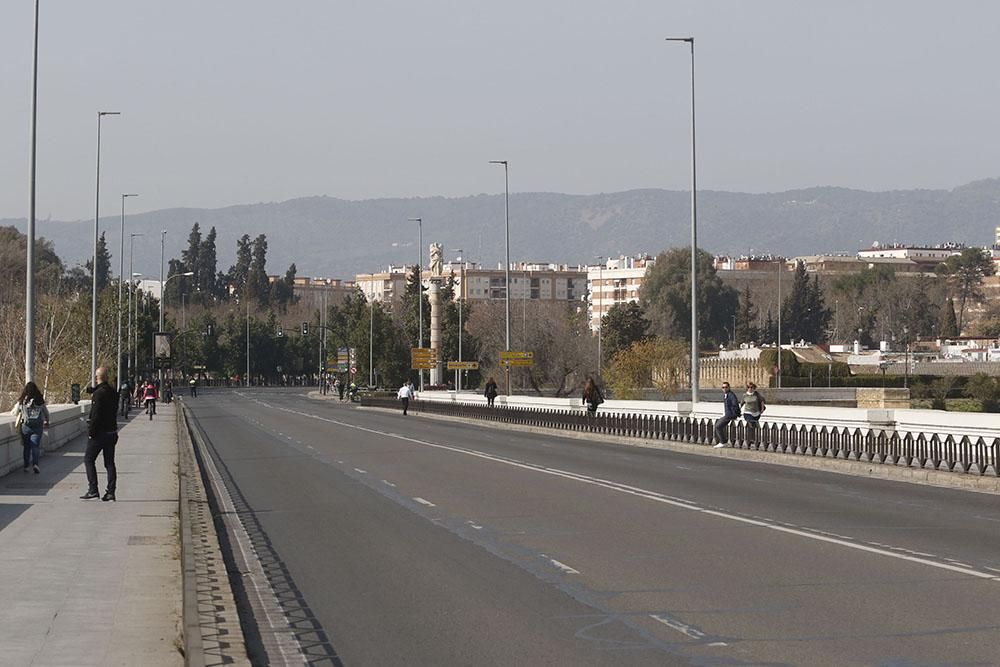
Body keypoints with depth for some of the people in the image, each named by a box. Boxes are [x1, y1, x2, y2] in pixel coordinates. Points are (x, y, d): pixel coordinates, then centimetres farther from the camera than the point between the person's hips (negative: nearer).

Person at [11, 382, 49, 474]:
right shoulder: (40, 401, -1)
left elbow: (15, 413, 12)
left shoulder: (21, 402, -3)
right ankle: (35, 464, -20)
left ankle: (26, 466, 17)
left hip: (26, 426, 0)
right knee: (35, 446, -1)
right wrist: (46, 421, 33)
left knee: (26, 447, 13)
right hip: (38, 427, 0)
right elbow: (46, 413, 13)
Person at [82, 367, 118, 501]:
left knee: (89, 460, 3)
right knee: (109, 462, 8)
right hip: (112, 432, 8)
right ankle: (111, 491, 6)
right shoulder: (112, 392, 9)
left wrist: (91, 432, -15)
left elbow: (96, 415, -20)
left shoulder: (99, 393, -16)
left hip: (100, 433, -8)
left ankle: (93, 490, -3)